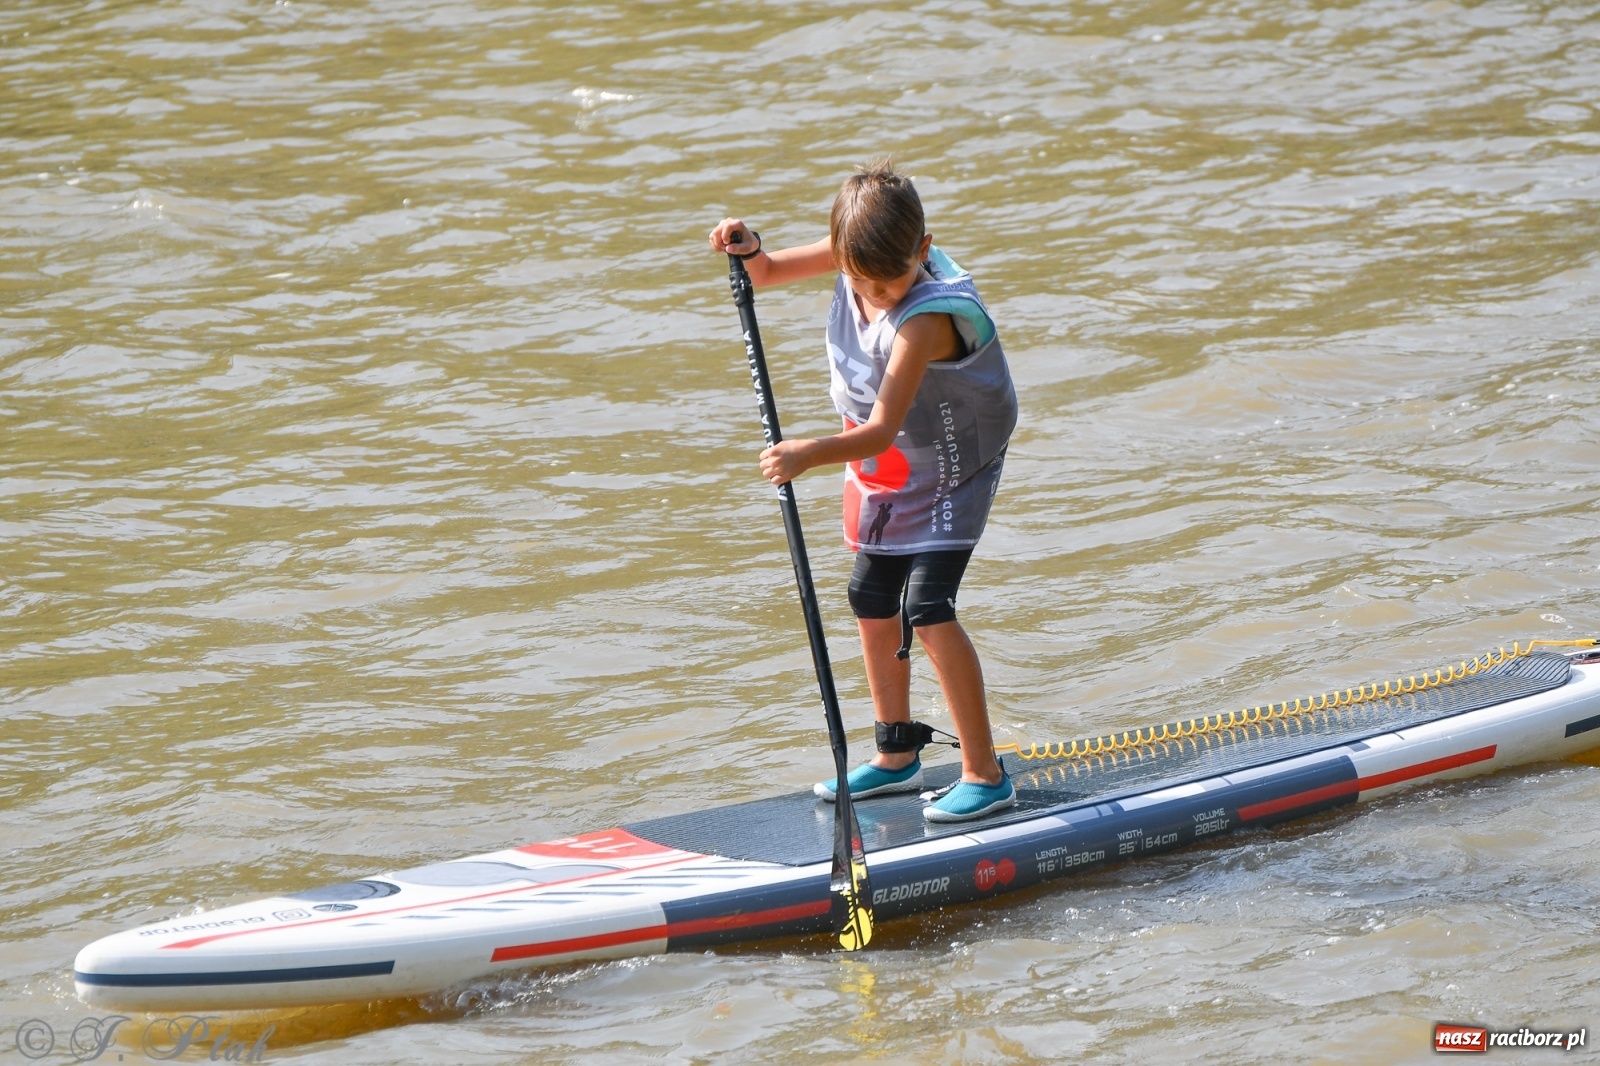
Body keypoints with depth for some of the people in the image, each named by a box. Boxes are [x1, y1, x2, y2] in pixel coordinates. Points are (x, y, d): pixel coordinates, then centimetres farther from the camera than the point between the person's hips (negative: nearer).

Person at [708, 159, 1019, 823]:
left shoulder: (928, 316, -37)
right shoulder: (858, 253, -15)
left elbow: (882, 429, -43)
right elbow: (768, 275, 2)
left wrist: (810, 455, -58)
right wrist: (747, 249, -21)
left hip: (950, 466, -8)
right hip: (881, 466, 8)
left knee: (927, 609, -18)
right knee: (873, 605, 13)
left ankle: (985, 773, -9)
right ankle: (897, 757, 30)